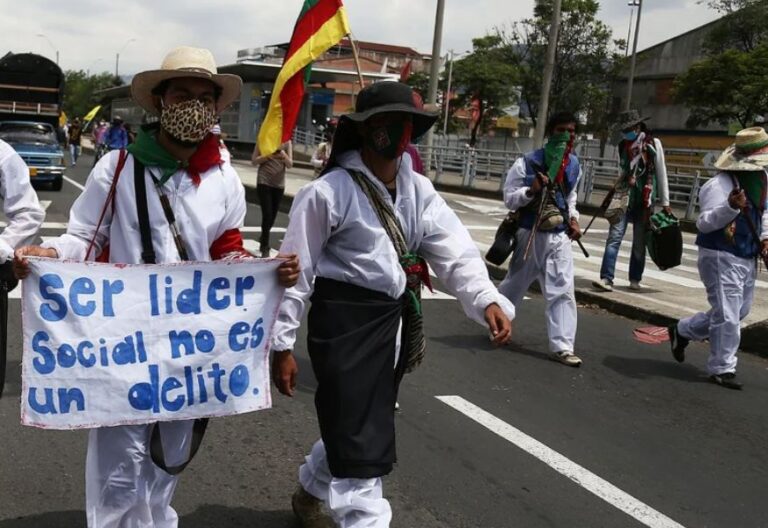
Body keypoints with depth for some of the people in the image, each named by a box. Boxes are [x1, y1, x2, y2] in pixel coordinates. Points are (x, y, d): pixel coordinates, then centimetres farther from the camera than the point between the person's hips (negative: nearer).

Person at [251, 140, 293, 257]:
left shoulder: (287, 142, 4)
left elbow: (290, 164, -1)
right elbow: (254, 161, -1)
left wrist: (284, 156, -22)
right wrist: (267, 156, -17)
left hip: (279, 184, 3)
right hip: (264, 182, -3)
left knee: (272, 216, 10)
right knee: (267, 215, -11)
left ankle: (263, 240, 35)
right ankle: (265, 248, -1)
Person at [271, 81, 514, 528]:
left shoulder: (418, 190, 5)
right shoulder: (328, 191, -14)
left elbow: (455, 251, -6)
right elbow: (296, 271, -11)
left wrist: (487, 299, -23)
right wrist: (282, 344, -10)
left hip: (396, 320, 7)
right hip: (345, 321, -7)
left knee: (353, 427, 24)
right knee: (361, 444, -5)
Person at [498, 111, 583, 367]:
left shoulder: (574, 164, 5)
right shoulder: (528, 162, -14)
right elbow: (509, 198, -11)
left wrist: (574, 219, 6)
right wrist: (531, 190, -28)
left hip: (560, 236, 4)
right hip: (531, 234, -4)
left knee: (563, 290, -4)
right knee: (515, 284, 13)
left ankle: (562, 346, 0)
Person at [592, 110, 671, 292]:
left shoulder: (653, 143, 0)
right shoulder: (623, 145, 9)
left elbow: (661, 173, 1)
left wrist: (665, 202, 0)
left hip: (644, 199, -2)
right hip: (624, 195, 2)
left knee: (639, 242, 6)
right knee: (614, 237, -10)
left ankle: (635, 280, 16)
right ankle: (606, 278, -14)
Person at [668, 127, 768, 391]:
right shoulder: (720, 184, -21)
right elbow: (704, 222, -24)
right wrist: (731, 207, -40)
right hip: (721, 258, -9)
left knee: (738, 312, 20)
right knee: (727, 317, -5)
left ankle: (682, 331, 35)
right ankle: (722, 369, 10)